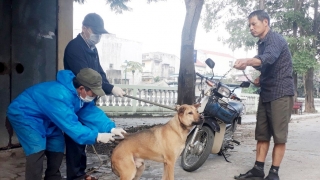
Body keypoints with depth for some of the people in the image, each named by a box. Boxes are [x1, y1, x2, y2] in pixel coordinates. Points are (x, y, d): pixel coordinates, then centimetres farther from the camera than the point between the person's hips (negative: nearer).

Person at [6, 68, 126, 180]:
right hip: (24, 114, -9)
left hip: (45, 118, 9)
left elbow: (92, 112, -8)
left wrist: (110, 128, -19)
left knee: (57, 147, 7)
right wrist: (96, 137, -37)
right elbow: (70, 125, -39)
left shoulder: (80, 93, -10)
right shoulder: (60, 95, -39)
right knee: (37, 150, -22)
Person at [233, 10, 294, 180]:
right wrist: (259, 79, 9)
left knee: (279, 135, -4)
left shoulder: (275, 39, -10)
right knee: (262, 133, 8)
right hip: (266, 93, 9)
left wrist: (247, 61, -51)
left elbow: (269, 58, -33)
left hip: (280, 93, -9)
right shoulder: (262, 44, 18)